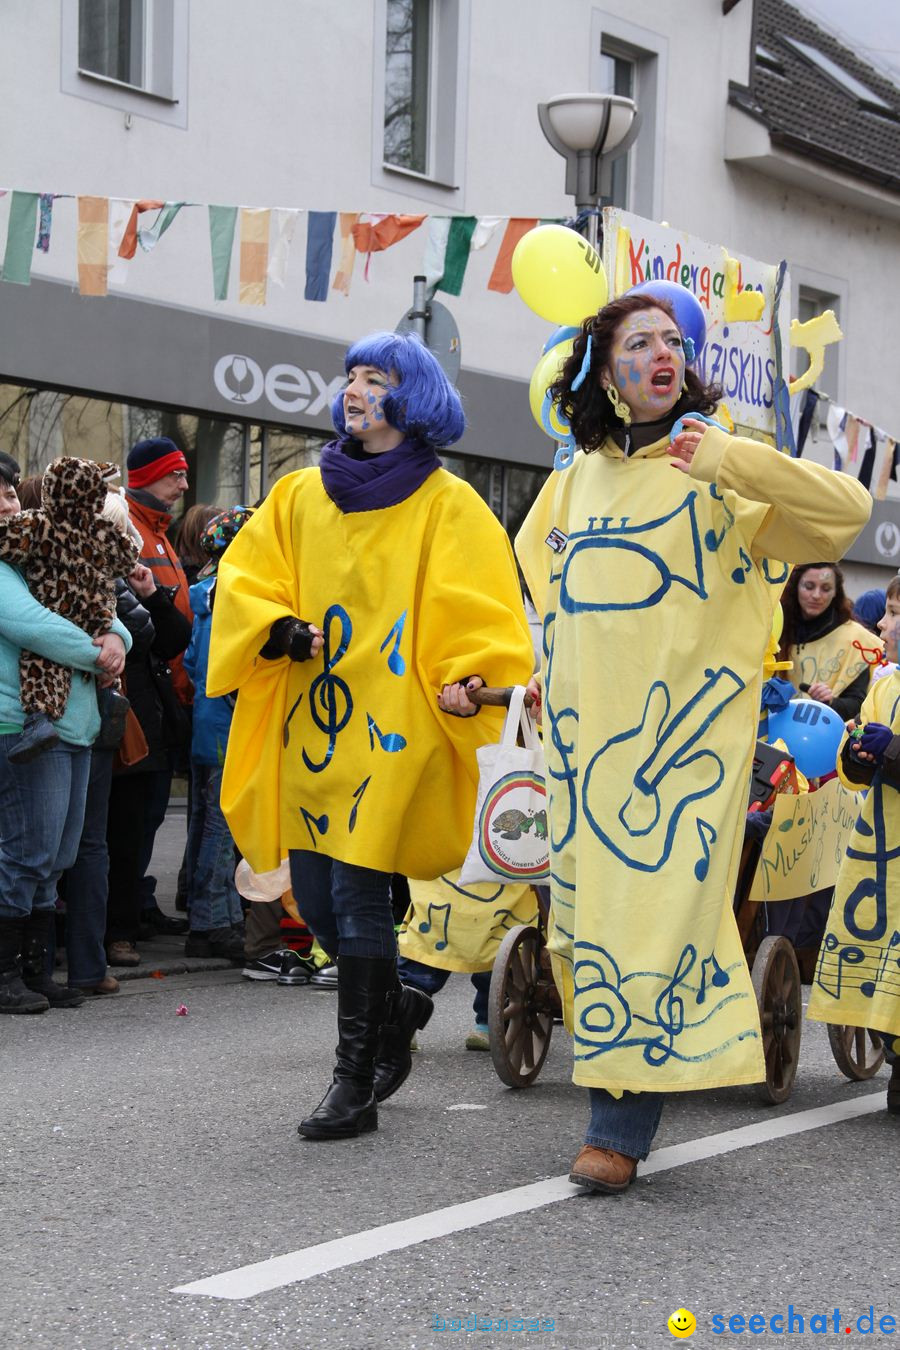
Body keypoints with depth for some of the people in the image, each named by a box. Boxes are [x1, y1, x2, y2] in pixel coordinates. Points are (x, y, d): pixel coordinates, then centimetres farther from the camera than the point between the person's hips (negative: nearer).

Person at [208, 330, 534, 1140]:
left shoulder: (448, 506, 0)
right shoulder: (300, 497, 14)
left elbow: (477, 616, -5)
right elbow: (246, 578, 12)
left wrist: (466, 680, -22)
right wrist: (277, 627, -7)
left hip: (392, 730, -5)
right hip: (313, 724, 5)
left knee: (358, 895, -9)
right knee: (315, 898, 7)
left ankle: (357, 1084, 0)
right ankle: (395, 1007, 34)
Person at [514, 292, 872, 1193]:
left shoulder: (719, 473, -1)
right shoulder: (576, 478, 14)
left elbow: (847, 511, -14)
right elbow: (544, 575, 32)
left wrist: (729, 458, -22)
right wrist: (545, 671, 20)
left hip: (683, 729, -5)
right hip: (584, 730, 5)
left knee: (660, 902, -10)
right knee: (583, 908, 7)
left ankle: (620, 1127, -8)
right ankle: (609, 1080, 23)